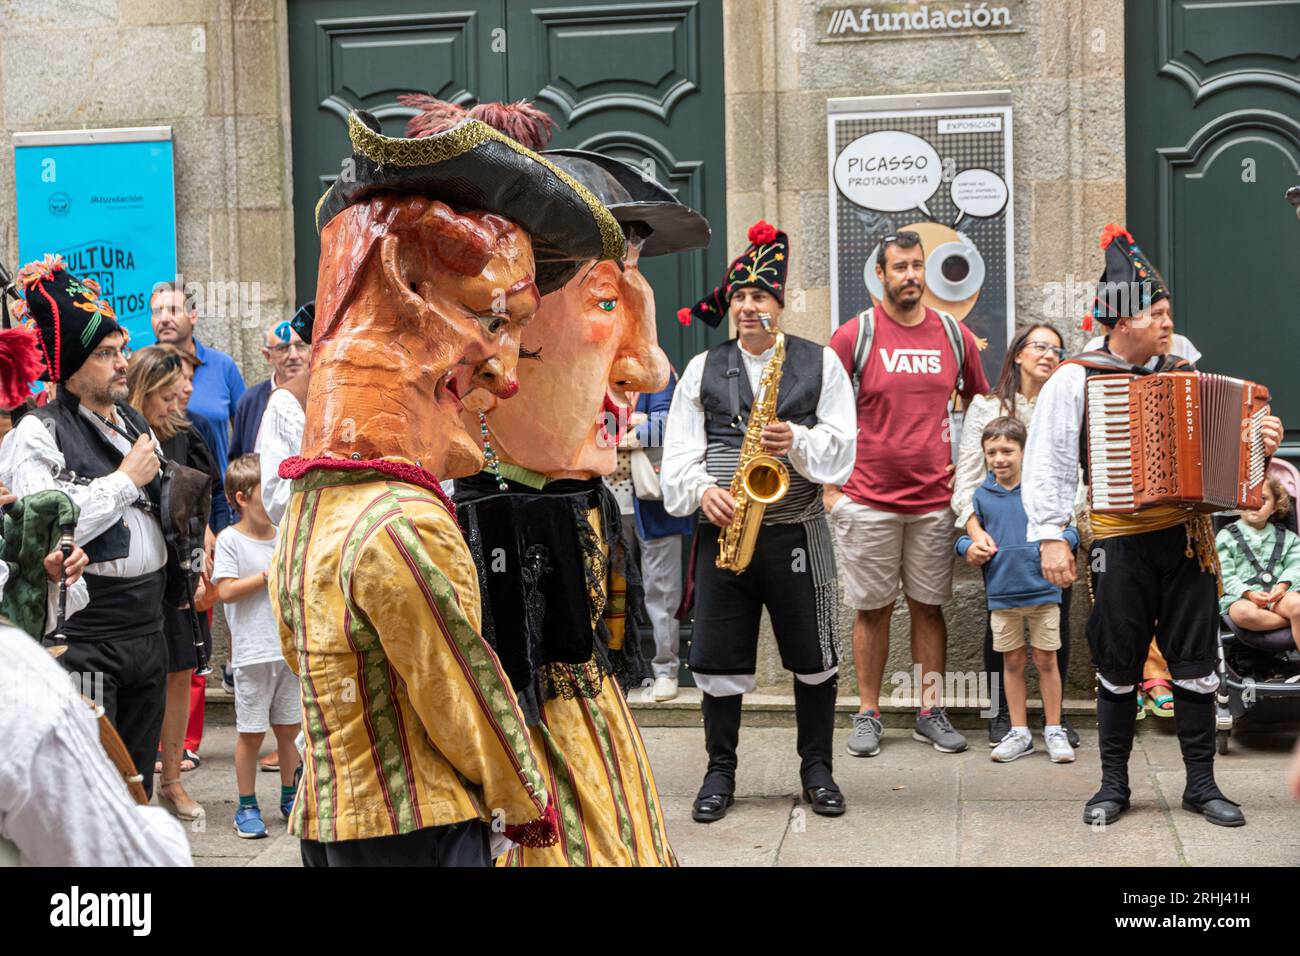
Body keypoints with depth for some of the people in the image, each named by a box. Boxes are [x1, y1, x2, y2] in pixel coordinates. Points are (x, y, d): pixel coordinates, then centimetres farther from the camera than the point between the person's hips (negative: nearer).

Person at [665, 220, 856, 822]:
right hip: (721, 530, 1)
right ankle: (720, 772, 19)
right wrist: (702, 491, -13)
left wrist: (797, 442, -19)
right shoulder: (702, 370, 9)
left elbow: (839, 446, 0)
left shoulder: (820, 363, 6)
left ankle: (816, 768, 22)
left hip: (796, 532, -1)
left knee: (814, 657, 6)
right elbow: (679, 453, 5)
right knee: (718, 659, 3)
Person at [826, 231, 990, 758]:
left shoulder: (955, 335, 7)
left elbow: (980, 403, 19)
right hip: (868, 500, -2)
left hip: (935, 500, 2)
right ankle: (867, 715, 14)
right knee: (872, 609, 5)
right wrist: (829, 487, -5)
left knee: (929, 606, 8)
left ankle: (930, 712, 18)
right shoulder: (854, 335, -3)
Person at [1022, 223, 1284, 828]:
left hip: (1187, 539, 3)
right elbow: (1047, 463, -6)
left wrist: (1261, 446, -4)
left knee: (1196, 662, 6)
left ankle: (1201, 784, 19)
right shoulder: (1075, 380, -3)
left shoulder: (1183, 375, 11)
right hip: (1120, 544, -3)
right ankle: (1114, 785, 20)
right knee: (1118, 669, 6)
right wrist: (1051, 536, -14)